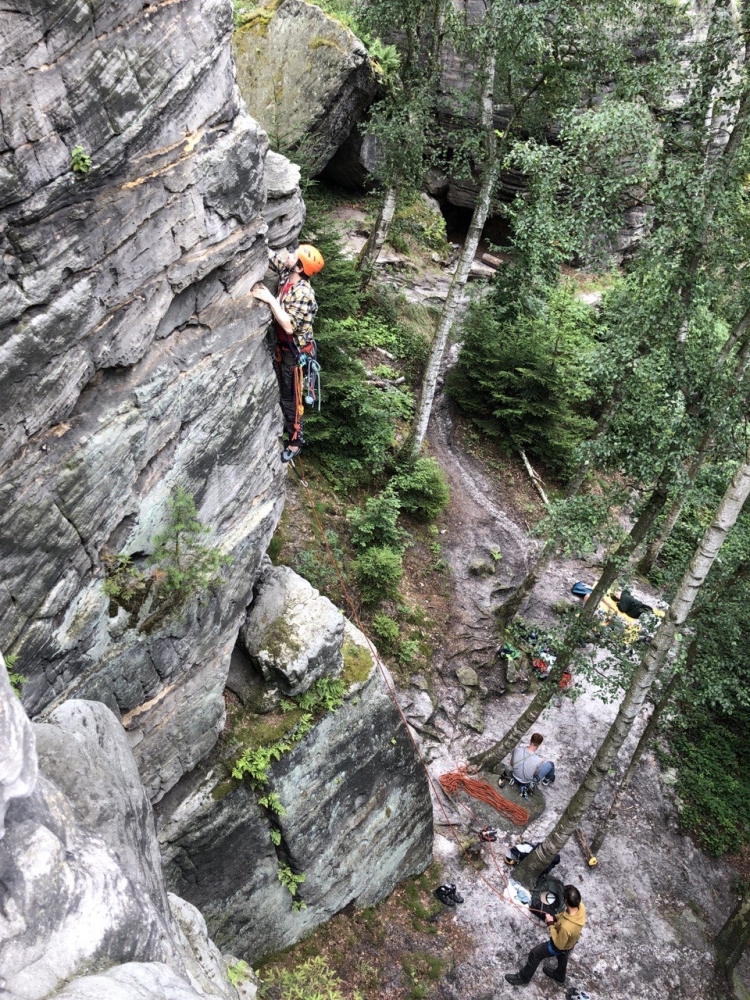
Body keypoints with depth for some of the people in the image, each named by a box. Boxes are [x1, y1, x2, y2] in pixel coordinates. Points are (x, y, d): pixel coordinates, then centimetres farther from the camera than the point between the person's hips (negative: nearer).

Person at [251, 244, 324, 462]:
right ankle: (286, 424, 47)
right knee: (280, 392, 25)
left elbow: (289, 326, -36)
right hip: (282, 347, 8)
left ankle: (295, 440, 23)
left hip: (295, 352, -8)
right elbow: (270, 255, 4)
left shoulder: (303, 293, -31)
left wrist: (271, 300, -37)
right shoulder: (286, 273, -6)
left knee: (290, 398, 6)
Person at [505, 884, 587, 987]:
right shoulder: (580, 906, -30)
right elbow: (569, 914, -5)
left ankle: (523, 978, 40)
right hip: (570, 941, 6)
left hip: (560, 946, -6)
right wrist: (556, 918, -14)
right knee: (562, 956, 37)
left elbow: (558, 944, -28)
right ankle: (559, 977, 66)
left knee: (535, 953, 16)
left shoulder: (566, 927, -48)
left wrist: (551, 924, -24)